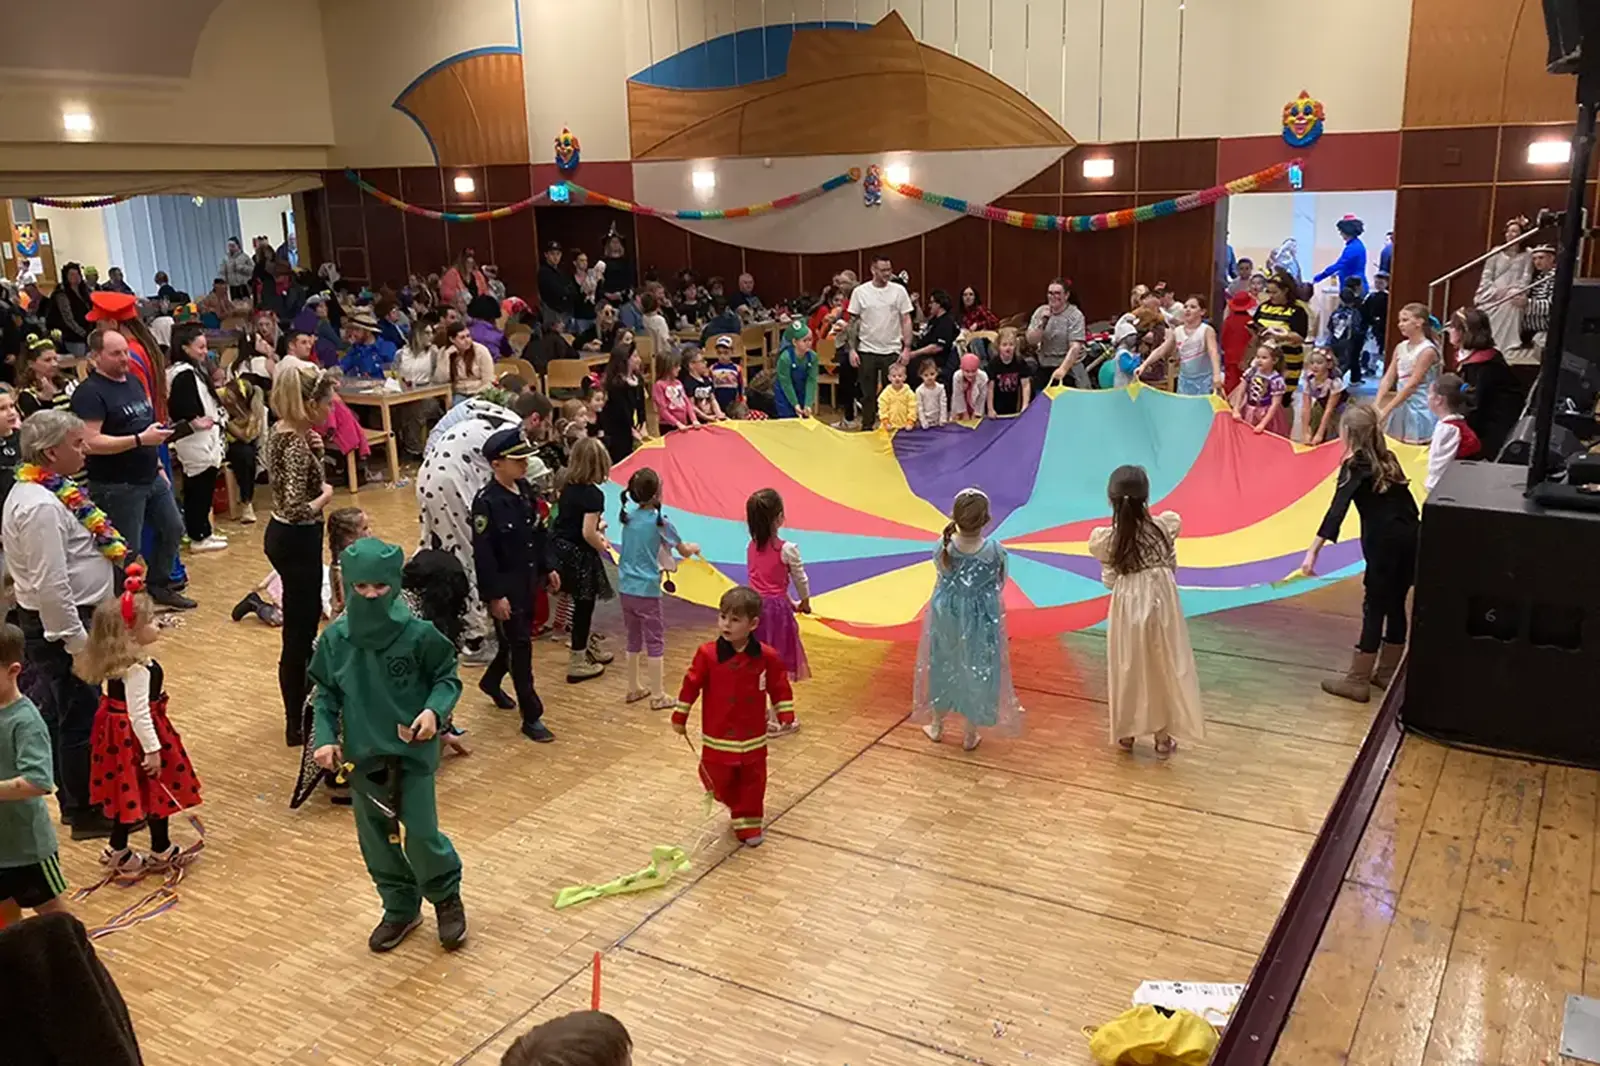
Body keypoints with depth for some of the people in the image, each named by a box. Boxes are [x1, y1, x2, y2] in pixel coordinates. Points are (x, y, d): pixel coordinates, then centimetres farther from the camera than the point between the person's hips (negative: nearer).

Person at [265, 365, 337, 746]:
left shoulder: (281, 431, 5)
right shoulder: (296, 443, -24)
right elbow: (297, 508, -31)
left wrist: (315, 452, 1)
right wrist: (327, 494, -13)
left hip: (285, 536, 10)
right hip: (297, 541, -10)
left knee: (304, 623, 22)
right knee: (299, 632, 2)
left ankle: (303, 707, 37)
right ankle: (297, 725, 14)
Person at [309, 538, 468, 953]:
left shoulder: (418, 634, -16)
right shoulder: (335, 639, -7)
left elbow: (448, 678, -4)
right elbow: (325, 693, 6)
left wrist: (434, 710, -21)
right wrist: (325, 737, -6)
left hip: (413, 752, -3)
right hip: (362, 756, 4)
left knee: (421, 835, 1)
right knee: (376, 840, 14)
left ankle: (447, 899, 30)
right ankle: (400, 908, 36)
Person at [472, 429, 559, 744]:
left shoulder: (525, 489, 2)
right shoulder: (486, 502, -21)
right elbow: (482, 554, -20)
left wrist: (548, 568, 15)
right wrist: (494, 596, -19)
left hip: (528, 581, 8)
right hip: (505, 587, -8)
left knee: (519, 639, 21)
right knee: (520, 647, -2)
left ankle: (491, 682, 48)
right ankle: (532, 717, 7)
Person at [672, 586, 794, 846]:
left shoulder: (767, 657, -11)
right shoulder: (707, 654, -14)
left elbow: (780, 688, 2)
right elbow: (691, 685, -4)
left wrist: (785, 716, -1)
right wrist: (680, 717, 2)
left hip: (753, 736, 1)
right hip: (718, 736, 0)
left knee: (752, 782, 11)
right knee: (717, 781, 9)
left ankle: (749, 823, 30)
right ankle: (738, 807, 40)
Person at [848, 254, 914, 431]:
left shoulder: (899, 290, -1)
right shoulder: (860, 292, -2)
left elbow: (906, 320, 1)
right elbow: (853, 322, 2)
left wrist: (907, 348, -6)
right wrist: (852, 349, -3)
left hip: (892, 351, 0)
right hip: (867, 351, 0)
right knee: (868, 393, 8)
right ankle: (867, 428, 17)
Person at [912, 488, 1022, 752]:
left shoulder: (943, 546, -19)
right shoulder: (995, 550, -22)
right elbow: (1000, 583, -5)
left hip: (946, 615, 2)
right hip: (981, 619, -1)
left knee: (943, 666, 21)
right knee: (977, 670, 15)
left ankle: (937, 725, 37)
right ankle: (970, 734, 27)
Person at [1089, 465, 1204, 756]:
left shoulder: (1106, 540, -15)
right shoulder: (1165, 527, -13)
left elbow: (1110, 581, -5)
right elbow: (1171, 566, 1)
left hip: (1127, 608, 0)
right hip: (1161, 605, 0)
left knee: (1128, 670, 18)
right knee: (1163, 669, 16)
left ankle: (1126, 733, 34)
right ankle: (1163, 737, 29)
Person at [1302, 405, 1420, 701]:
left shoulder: (1355, 467, -7)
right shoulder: (1388, 460, 14)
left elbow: (1336, 511, -19)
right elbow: (1407, 502, 17)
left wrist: (1313, 551, -26)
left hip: (1384, 542, -7)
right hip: (1410, 538, 7)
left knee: (1374, 608, -2)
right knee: (1395, 605, 15)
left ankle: (1357, 681, 5)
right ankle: (1387, 672, 27)